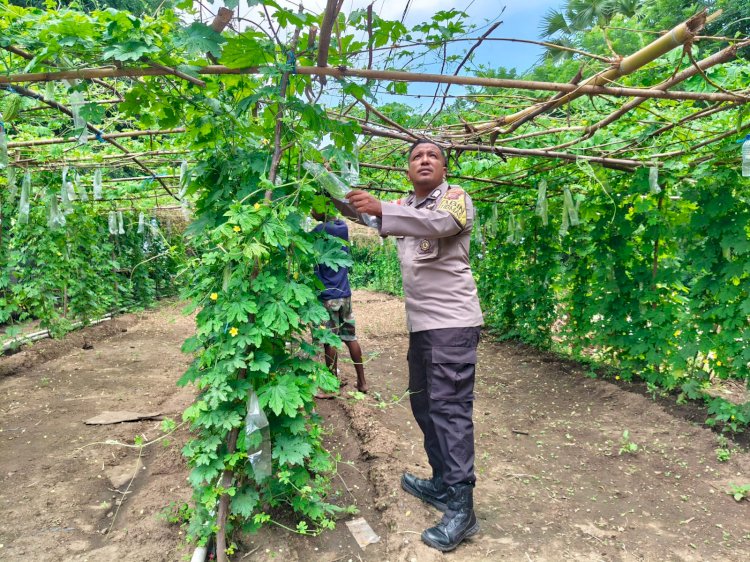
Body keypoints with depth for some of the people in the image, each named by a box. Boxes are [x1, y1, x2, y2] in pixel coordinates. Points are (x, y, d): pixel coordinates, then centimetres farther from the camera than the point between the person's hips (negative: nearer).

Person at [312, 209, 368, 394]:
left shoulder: (320, 230, -15)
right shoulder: (343, 226, 6)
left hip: (327, 295, -7)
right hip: (345, 293, 7)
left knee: (329, 342, 2)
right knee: (351, 337, 13)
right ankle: (362, 381, 19)